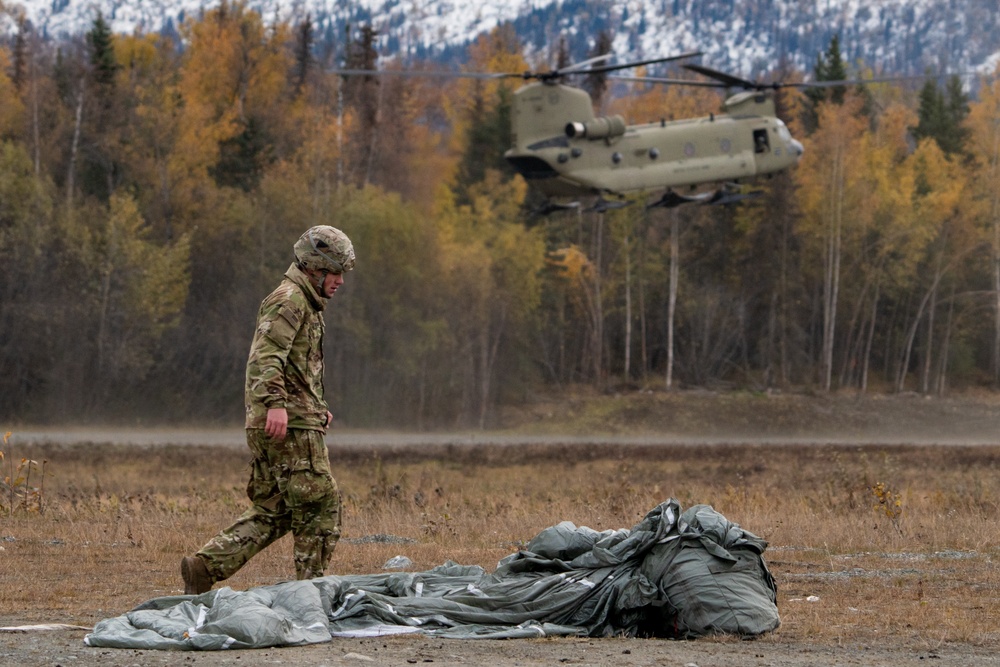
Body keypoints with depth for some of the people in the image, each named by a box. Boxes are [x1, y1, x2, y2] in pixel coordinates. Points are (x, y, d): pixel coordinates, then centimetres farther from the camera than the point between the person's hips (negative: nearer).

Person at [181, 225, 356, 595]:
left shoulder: (305, 303, 25)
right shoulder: (288, 300, -9)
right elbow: (266, 355, -23)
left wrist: (317, 406, 23)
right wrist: (275, 403, -34)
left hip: (267, 427, 10)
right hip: (291, 425, -10)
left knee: (271, 511, 8)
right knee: (319, 503, -4)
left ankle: (205, 566, 1)